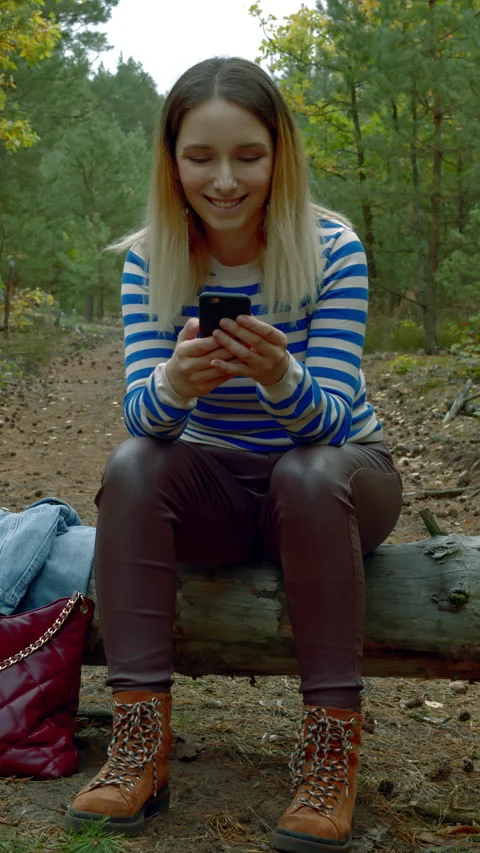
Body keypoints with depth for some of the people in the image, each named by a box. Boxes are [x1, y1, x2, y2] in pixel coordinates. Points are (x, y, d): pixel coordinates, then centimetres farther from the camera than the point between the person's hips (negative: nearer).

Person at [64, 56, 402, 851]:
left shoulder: (333, 250, -16)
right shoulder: (148, 259, -8)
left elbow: (327, 419, -22)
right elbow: (143, 416, -17)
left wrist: (282, 379, -46)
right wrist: (175, 385, -41)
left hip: (337, 471, -2)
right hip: (219, 487, 3)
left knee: (307, 476, -35)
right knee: (131, 467, -26)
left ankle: (333, 747, -26)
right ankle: (140, 746, -26)